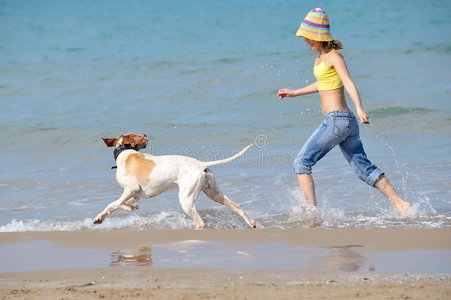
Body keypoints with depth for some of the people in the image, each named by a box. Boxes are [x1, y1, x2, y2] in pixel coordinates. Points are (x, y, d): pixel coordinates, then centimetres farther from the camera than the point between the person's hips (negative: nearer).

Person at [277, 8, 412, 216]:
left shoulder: (334, 56, -9)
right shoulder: (320, 55, 16)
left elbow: (348, 83, -23)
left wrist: (359, 108, -38)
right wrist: (295, 93, 42)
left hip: (336, 119, -9)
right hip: (347, 121, 9)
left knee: (301, 163, -5)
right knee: (363, 168, 8)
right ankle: (400, 203, 3)